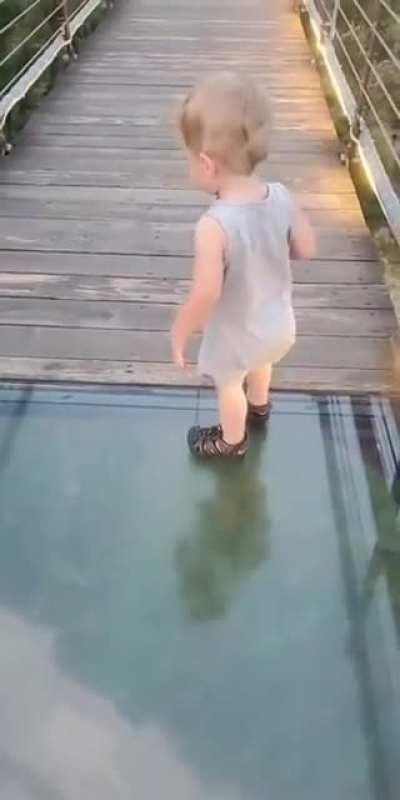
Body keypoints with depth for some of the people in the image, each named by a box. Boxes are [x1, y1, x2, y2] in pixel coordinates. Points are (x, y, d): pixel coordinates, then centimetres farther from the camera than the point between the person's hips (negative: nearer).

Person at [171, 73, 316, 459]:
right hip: (279, 324, 6)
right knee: (260, 361, 37)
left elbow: (205, 295, -35)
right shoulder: (281, 197, -19)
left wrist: (179, 333, -18)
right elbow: (307, 249, -7)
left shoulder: (215, 226, -37)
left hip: (236, 336, -6)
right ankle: (259, 405, 67)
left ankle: (232, 441, 52)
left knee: (228, 384, 25)